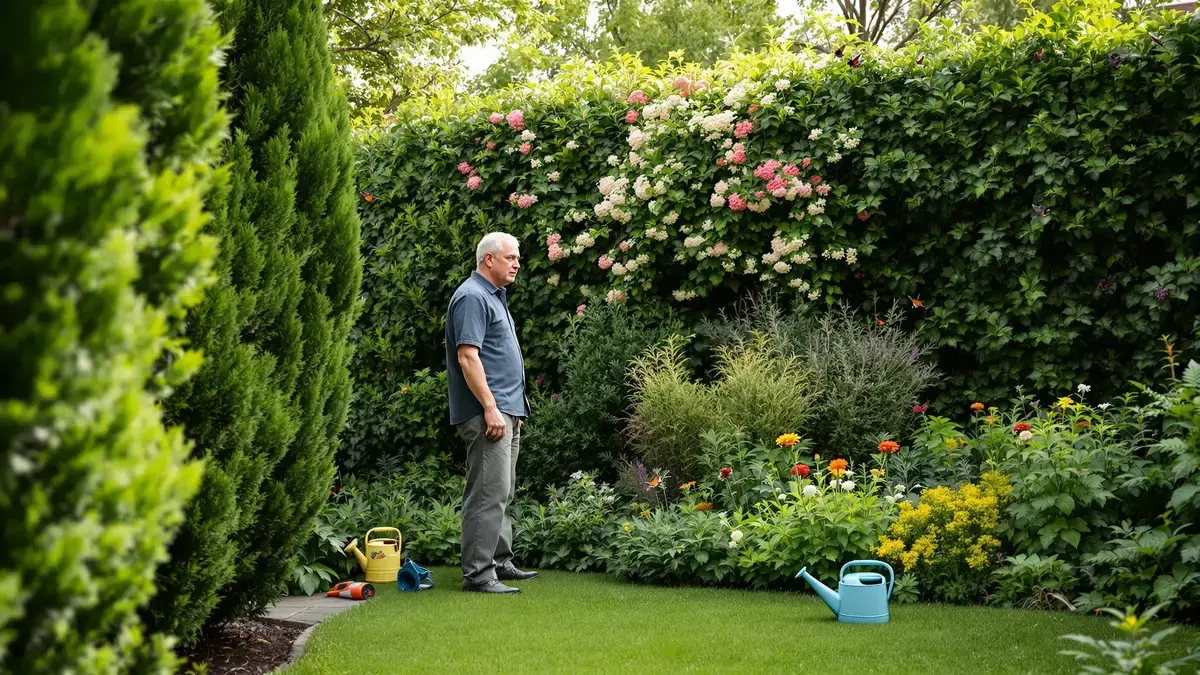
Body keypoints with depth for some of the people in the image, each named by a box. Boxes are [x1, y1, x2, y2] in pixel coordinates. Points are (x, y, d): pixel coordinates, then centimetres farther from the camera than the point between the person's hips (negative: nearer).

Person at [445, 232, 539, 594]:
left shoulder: (494, 296, 20)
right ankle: (478, 573, -10)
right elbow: (467, 357, -21)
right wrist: (490, 408, -24)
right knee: (489, 493, -12)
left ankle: (500, 562, 24)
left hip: (506, 410, 11)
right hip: (488, 413, -11)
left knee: (503, 492, 16)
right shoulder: (472, 297, -13)